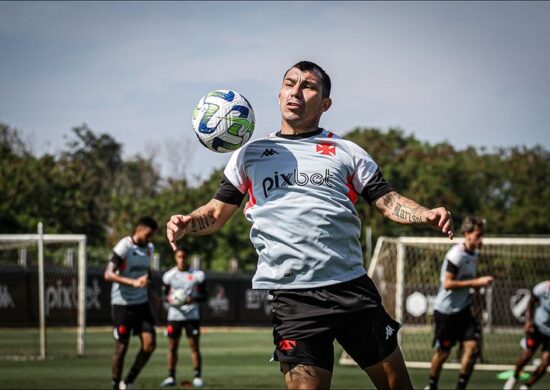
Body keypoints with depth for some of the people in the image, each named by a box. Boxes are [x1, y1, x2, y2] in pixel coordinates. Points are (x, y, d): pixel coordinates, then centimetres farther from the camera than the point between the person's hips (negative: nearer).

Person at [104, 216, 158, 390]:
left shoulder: (149, 248, 10)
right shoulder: (124, 247, -14)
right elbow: (108, 274, -22)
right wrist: (133, 283, -31)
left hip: (142, 303, 6)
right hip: (122, 304, -6)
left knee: (150, 343, -5)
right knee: (121, 347, -1)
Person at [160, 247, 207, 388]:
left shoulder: (197, 275, -1)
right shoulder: (169, 275, 4)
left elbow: (204, 295, 3)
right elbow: (166, 294, 12)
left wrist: (194, 299, -17)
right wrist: (169, 299, -11)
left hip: (192, 315, -2)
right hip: (174, 315, 2)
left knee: (194, 347, -3)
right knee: (172, 347, 3)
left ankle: (197, 377, 1)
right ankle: (171, 377, 10)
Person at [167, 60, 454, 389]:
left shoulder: (347, 152, 14)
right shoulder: (250, 154, 17)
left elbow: (387, 200, 10)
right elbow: (218, 212, 19)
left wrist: (426, 215, -11)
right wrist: (187, 223, -3)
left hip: (353, 287, 1)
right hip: (293, 297, -1)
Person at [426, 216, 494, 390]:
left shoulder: (474, 254, 6)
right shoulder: (456, 255, -20)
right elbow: (448, 284, -25)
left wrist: (481, 282, 7)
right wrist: (476, 282, -26)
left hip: (463, 310, 7)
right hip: (446, 309, -7)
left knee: (472, 346, -7)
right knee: (443, 351, 5)